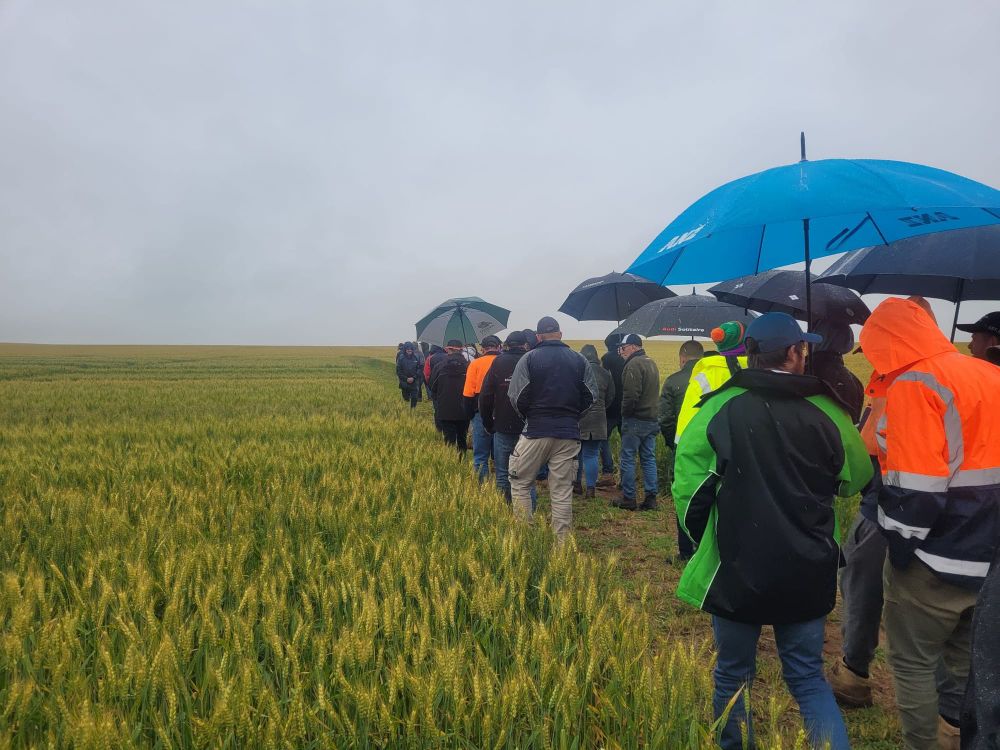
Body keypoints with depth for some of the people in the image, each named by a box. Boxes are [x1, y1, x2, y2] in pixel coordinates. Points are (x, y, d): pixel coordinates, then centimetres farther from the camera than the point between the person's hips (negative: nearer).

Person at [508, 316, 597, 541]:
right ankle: (561, 541, 12)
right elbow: (591, 396, 5)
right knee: (562, 490, 8)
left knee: (520, 482, 12)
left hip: (536, 430, -2)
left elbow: (517, 397, -8)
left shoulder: (529, 358, -4)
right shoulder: (579, 360, 4)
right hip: (569, 433, 3)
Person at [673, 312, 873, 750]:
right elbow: (855, 479, 9)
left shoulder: (720, 408, -12)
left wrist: (702, 538, 4)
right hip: (808, 573, 2)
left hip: (736, 570, -1)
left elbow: (688, 483, -12)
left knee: (733, 675, 17)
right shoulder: (827, 412, -6)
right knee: (808, 677, 19)